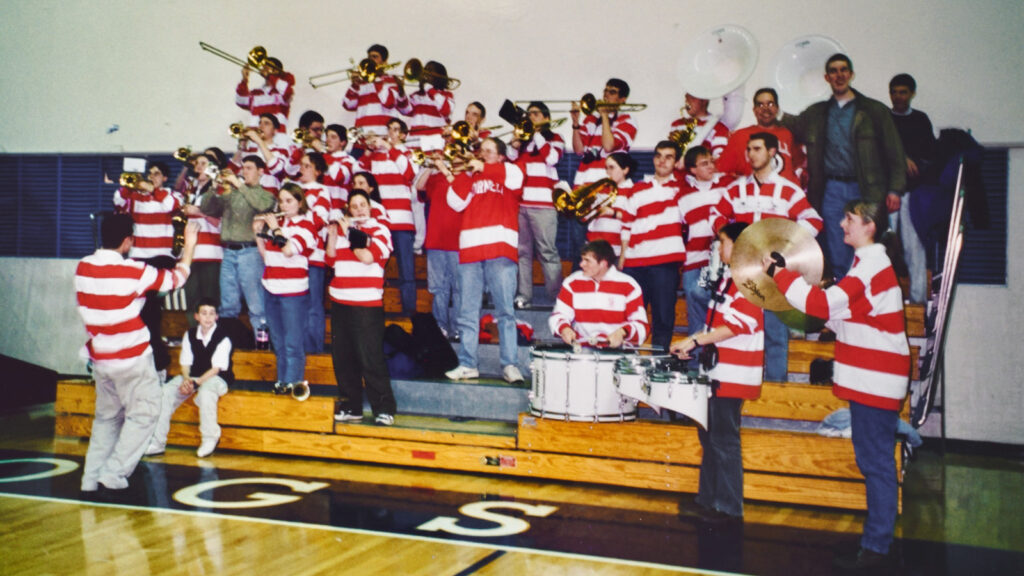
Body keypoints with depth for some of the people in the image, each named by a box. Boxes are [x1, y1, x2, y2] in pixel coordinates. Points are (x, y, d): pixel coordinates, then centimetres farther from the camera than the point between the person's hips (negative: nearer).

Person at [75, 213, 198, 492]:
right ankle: (114, 472, -1)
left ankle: (91, 477, 14)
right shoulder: (134, 271, -16)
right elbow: (177, 278, -3)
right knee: (143, 414, 5)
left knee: (106, 416, 17)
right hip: (132, 358, -6)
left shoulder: (82, 268, 1)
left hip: (99, 357, 6)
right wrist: (189, 244, 9)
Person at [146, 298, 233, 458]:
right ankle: (156, 443, -9)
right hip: (193, 376, 5)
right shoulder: (190, 335, 3)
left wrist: (195, 383, -25)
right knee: (165, 392, -15)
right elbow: (185, 363, 4)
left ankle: (210, 439, -21)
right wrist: (186, 380, -17)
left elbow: (216, 369, -15)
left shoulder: (223, 338, -13)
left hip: (216, 378, -5)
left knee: (205, 392, -38)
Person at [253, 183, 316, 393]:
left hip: (293, 291, -6)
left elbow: (288, 250, -21)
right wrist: (258, 232, 5)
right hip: (271, 290, 7)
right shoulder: (275, 223, 14)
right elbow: (265, 255, 15)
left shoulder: (305, 225, -6)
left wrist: (275, 228, -10)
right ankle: (282, 380, 21)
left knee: (293, 343, -4)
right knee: (278, 342, 12)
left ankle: (293, 382, 3)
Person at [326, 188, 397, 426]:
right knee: (343, 357, 9)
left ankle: (384, 408, 1)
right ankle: (351, 406, 20)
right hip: (340, 302, 6)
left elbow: (367, 256, -17)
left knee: (370, 358, -7)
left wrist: (349, 233, -10)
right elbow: (331, 260, 8)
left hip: (367, 304, -6)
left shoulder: (380, 230, -1)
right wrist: (332, 234, -2)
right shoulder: (342, 228, 14)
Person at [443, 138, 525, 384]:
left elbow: (515, 177, -10)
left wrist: (483, 168, -6)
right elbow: (457, 204, 7)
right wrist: (451, 178, -3)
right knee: (468, 312, 4)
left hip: (500, 249, -3)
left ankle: (509, 365, -5)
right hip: (470, 250, 4)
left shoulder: (508, 173, 14)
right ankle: (467, 364, 8)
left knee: (505, 311, -6)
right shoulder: (469, 177, 21)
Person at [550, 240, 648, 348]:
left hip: (619, 350, -1)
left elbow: (641, 324, 2)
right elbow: (559, 314, 11)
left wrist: (622, 332, -19)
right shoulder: (572, 282, 10)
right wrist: (564, 328, -12)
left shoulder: (629, 286, 3)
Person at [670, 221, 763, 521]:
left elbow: (735, 325, -23)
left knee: (723, 439, -4)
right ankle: (708, 497, 25)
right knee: (708, 434, 15)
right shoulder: (728, 278, 16)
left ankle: (728, 507, 5)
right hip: (718, 370, 10)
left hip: (733, 374, -10)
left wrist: (695, 340, -23)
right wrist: (694, 344, 9)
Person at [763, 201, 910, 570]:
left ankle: (875, 548, 0)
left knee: (877, 463, -5)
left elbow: (825, 304, -26)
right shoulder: (869, 262, 16)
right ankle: (876, 543, 22)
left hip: (876, 382, -10)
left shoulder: (873, 266, -16)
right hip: (870, 380, 10)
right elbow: (844, 314, 20)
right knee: (874, 462, 14)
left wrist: (779, 273, -19)